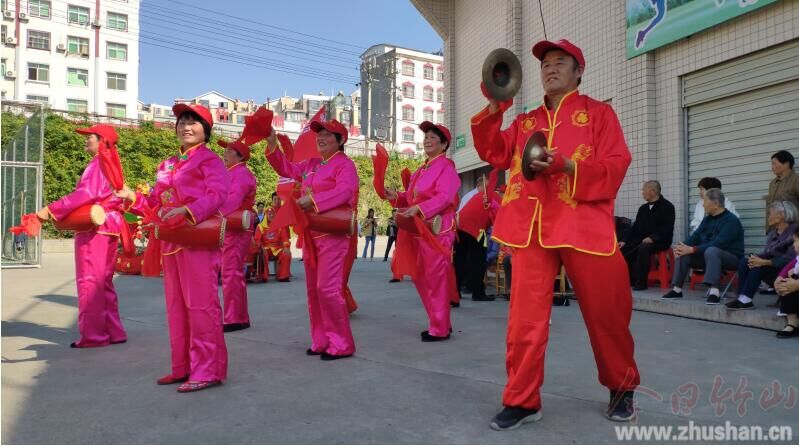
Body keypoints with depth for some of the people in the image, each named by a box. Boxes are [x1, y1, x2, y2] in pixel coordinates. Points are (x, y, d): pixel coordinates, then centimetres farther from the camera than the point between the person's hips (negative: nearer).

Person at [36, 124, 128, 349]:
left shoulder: (98, 164, -11)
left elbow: (87, 193, -24)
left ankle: (93, 334, 2)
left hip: (94, 227, -10)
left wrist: (52, 209, -24)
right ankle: (112, 331, 18)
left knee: (89, 280, -3)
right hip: (107, 226, 10)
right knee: (102, 281, 14)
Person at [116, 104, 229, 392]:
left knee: (200, 304, -9)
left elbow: (217, 194, -20)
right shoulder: (167, 165, 20)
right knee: (175, 305, 12)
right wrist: (133, 198, 3)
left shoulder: (209, 159, -4)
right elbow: (156, 204, 19)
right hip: (171, 239, 9)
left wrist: (187, 210, -31)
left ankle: (208, 370, -3)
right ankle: (183, 366, 23)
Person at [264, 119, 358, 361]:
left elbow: (344, 191, -23)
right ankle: (320, 340, 20)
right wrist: (273, 144, 12)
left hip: (333, 234, -8)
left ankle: (341, 344, -2)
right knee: (313, 289, 10)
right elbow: (286, 169, 25)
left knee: (328, 288, -13)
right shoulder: (310, 164, 17)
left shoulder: (344, 164, -7)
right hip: (311, 233, 9)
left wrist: (313, 200, -29)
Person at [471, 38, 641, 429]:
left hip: (584, 226, -2)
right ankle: (522, 401, 8)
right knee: (526, 316, -2)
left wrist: (567, 166, -17)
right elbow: (497, 154, 12)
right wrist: (494, 110, 1)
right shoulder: (526, 121, 21)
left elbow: (616, 165, -2)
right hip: (532, 228, 3)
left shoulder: (598, 113, 8)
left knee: (605, 313, 7)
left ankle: (622, 389, 30)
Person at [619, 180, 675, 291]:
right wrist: (625, 241, 3)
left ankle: (641, 282, -29)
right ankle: (630, 280, -6)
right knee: (623, 249, -15)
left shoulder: (667, 207, -3)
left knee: (643, 248, -37)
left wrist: (652, 238, -27)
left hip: (659, 241, -7)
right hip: (641, 240, 7)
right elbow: (635, 227, 17)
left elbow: (667, 228, -14)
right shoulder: (643, 208, 19)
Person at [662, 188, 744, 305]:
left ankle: (714, 292, -49)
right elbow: (695, 236, 5)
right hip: (708, 255, 8)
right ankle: (677, 289, -10)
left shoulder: (731, 220, -17)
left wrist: (692, 249, -31)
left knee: (711, 251, -39)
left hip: (731, 257, -8)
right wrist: (682, 246, -16)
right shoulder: (707, 219, 9)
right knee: (683, 253, -11)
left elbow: (718, 244, -28)